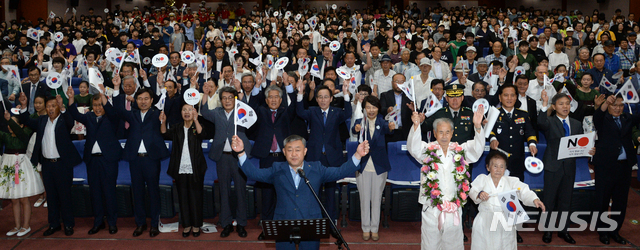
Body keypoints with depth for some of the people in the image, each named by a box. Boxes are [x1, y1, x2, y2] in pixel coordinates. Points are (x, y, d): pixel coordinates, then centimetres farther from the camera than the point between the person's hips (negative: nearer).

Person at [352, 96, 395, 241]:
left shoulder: (381, 122, -2)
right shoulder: (360, 122, -1)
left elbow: (386, 128, -25)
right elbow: (354, 130, -23)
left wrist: (391, 127, -49)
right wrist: (356, 128, -47)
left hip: (379, 166, 0)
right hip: (363, 165, 0)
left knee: (377, 199, 7)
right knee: (364, 199, 6)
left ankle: (374, 229, 18)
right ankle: (366, 229, 17)